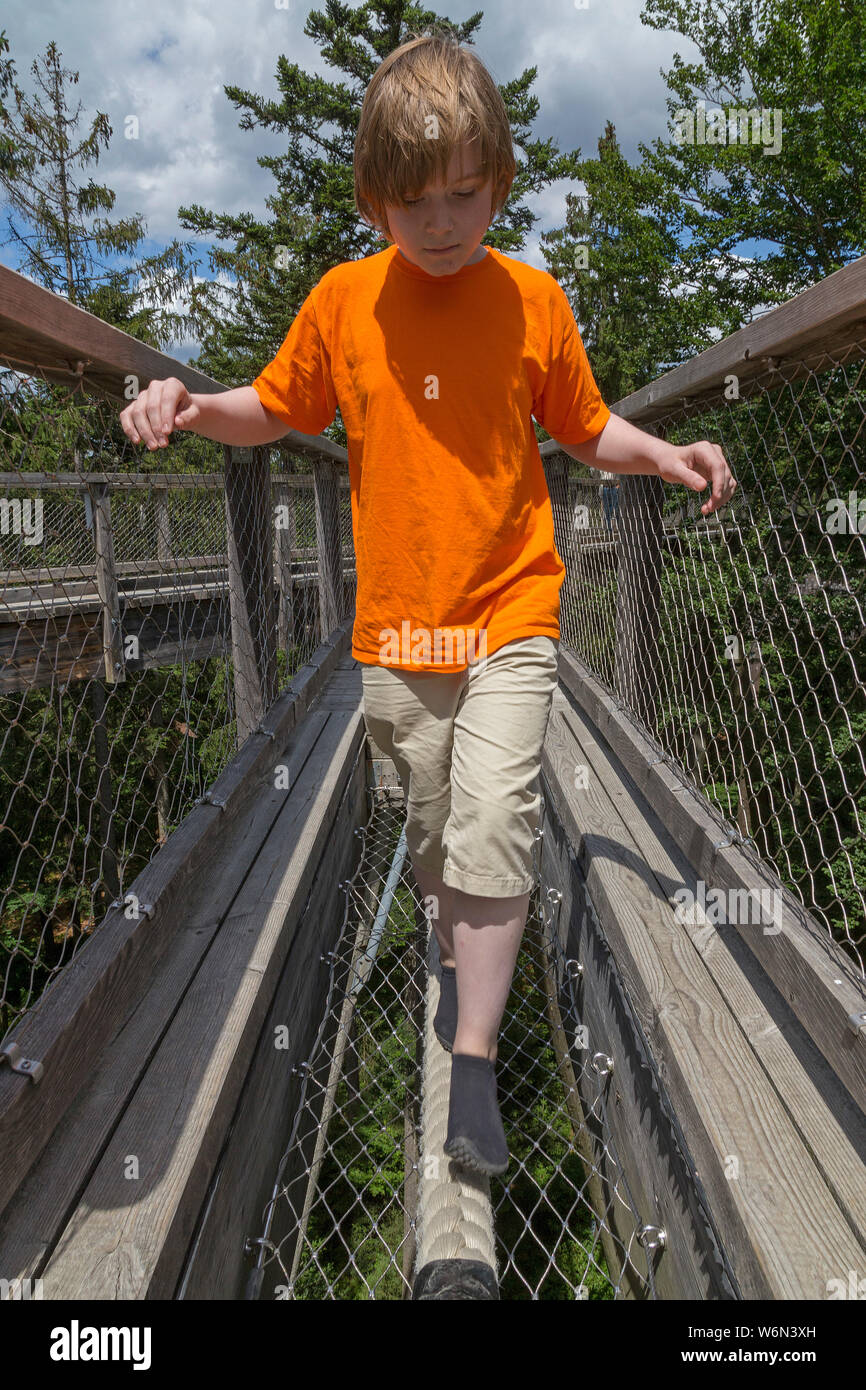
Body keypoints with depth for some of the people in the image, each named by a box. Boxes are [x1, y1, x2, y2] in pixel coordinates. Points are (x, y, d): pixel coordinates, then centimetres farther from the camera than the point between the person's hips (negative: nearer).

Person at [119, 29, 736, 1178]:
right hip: (396, 621, 2)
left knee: (495, 821, -14)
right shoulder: (344, 300, 1)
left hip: (510, 612, -1)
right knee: (432, 831, 15)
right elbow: (277, 408, 13)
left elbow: (585, 427, 11)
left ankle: (473, 1064, 1)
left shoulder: (532, 300, 0)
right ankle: (461, 961, 45)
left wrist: (668, 457, -6)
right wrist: (193, 408, -5)